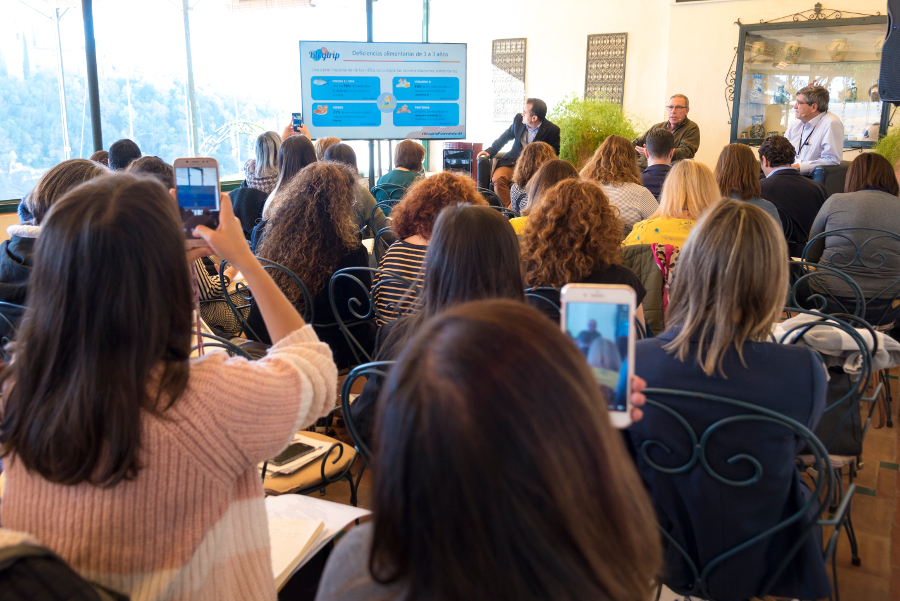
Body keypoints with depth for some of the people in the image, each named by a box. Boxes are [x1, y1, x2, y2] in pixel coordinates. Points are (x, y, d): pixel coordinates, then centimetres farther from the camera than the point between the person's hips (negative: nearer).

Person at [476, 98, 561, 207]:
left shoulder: (552, 130, -8)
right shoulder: (518, 119, 4)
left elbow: (554, 154, 1)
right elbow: (505, 137, 19)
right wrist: (490, 150, 9)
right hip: (513, 162, 4)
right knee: (498, 178, -27)